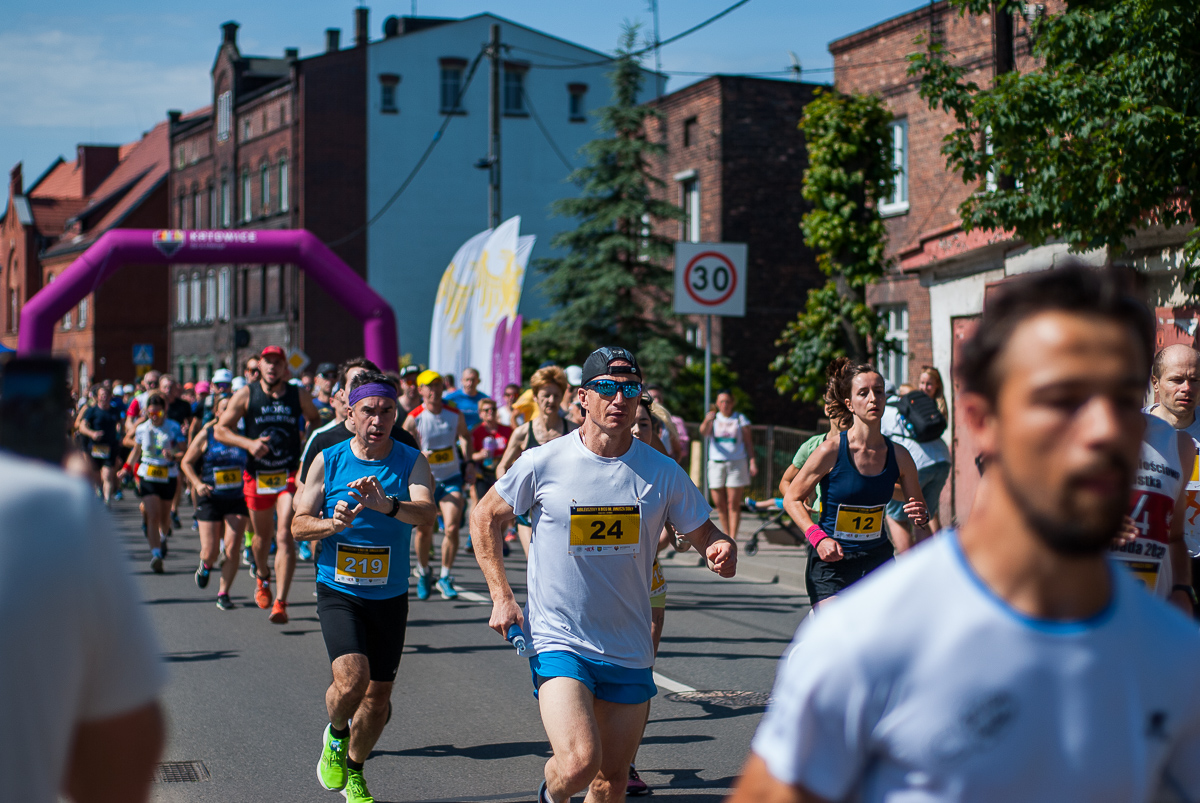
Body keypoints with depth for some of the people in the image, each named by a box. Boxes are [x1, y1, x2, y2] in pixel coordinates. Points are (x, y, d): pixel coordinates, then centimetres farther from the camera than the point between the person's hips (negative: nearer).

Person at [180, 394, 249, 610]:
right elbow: (186, 462, 6)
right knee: (211, 551, -3)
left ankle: (223, 594, 4)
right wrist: (197, 483, -10)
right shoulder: (206, 435, 1)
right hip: (211, 499, -1)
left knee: (232, 548, -8)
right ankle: (205, 566, 35)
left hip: (237, 500, 1)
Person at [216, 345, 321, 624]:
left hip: (290, 475, -1)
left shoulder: (298, 395, 1)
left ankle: (280, 603, -15)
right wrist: (249, 443, -16)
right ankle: (262, 575, 50)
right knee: (262, 536, 17)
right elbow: (220, 429, 0)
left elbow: (315, 420, 21)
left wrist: (307, 436, -1)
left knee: (285, 535, -15)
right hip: (258, 475, 1)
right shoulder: (246, 394, -2)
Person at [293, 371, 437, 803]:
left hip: (390, 597, 2)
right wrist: (333, 524, -20)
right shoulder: (327, 460, -3)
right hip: (338, 593, -1)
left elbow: (427, 512, -23)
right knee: (351, 678, -23)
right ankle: (336, 734, 11)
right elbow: (299, 523, 1)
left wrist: (386, 505, -43)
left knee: (378, 697, 9)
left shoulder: (411, 461, -6)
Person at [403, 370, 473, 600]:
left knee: (451, 528, -13)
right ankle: (423, 573, 30)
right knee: (424, 530, 4)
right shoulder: (413, 419, -9)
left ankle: (445, 578, 2)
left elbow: (465, 437, 18)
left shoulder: (455, 415, -1)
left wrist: (468, 462, 10)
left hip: (452, 478, 1)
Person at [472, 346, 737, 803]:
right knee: (580, 762, -21)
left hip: (628, 650, 3)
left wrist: (720, 547, -16)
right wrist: (501, 596, -2)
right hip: (558, 641, -3)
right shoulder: (543, 463, -7)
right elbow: (485, 517, 6)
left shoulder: (662, 472, -2)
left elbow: (702, 532, 9)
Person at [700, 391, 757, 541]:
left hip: (737, 463, -2)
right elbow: (704, 432, -11)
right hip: (716, 462, 2)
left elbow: (748, 442, 7)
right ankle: (726, 533, 19)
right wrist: (707, 421, -33)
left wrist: (752, 461, -3)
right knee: (719, 504, 3)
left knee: (733, 503, -8)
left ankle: (733, 538, -8)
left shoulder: (740, 419, 8)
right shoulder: (713, 417, 9)